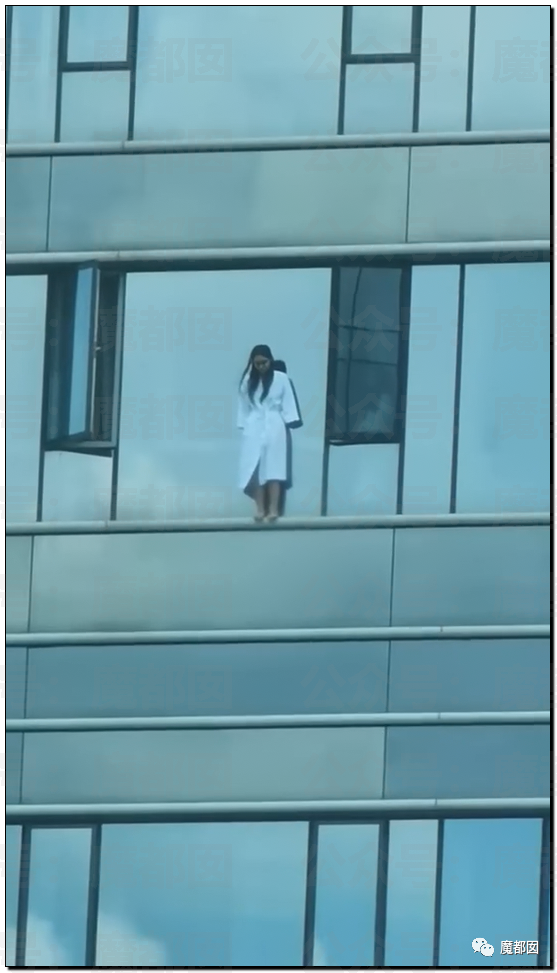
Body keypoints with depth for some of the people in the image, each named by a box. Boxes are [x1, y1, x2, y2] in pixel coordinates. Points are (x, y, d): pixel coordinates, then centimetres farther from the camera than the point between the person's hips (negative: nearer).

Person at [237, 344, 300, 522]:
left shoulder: (281, 379, 2)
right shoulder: (248, 381, 7)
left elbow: (288, 403, 3)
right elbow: (243, 406, 9)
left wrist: (288, 424, -4)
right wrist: (243, 426, 3)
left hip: (274, 427, -2)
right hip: (254, 428, 2)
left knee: (273, 468, -7)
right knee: (255, 468, -4)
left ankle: (273, 509, -12)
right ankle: (260, 508, -5)